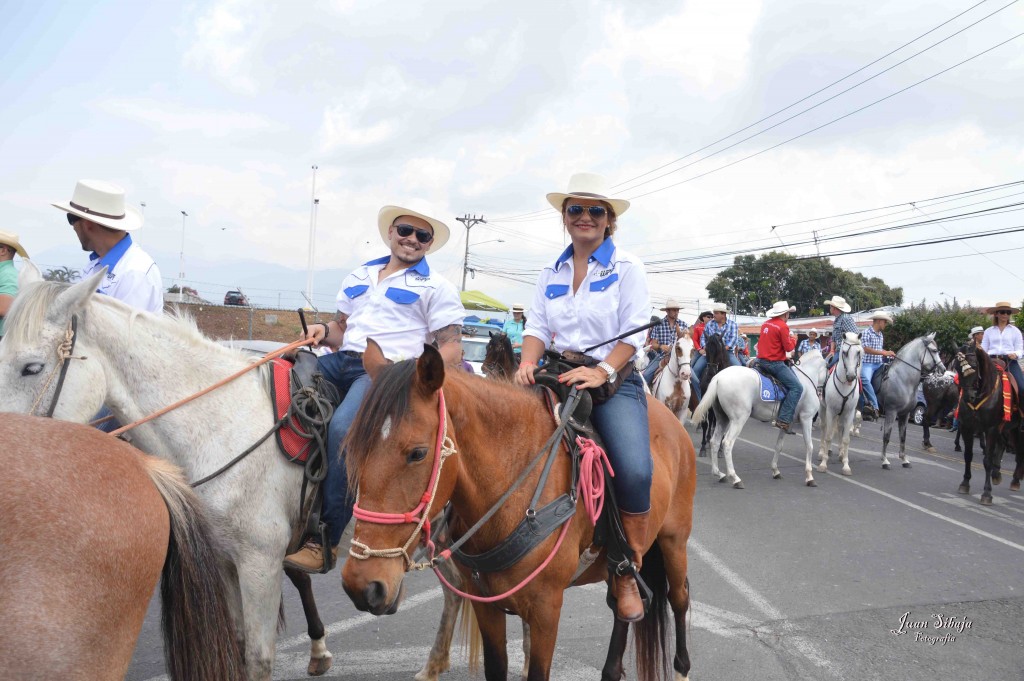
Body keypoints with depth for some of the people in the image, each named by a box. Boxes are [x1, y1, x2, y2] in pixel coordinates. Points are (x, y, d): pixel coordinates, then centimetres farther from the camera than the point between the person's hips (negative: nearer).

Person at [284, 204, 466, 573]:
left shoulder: (436, 287, 6)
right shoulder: (358, 277, 22)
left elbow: (451, 348, 0)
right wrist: (323, 331, 3)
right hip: (342, 362, 6)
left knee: (344, 428, -32)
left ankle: (325, 540, -24)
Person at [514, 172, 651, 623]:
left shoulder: (627, 267, 4)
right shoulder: (551, 273, 17)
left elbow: (634, 333, -5)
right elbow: (537, 327, 10)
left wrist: (602, 372, -21)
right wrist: (529, 363, -11)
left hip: (614, 380, -4)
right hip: (558, 376, 4)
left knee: (635, 470, -26)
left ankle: (627, 577, -8)